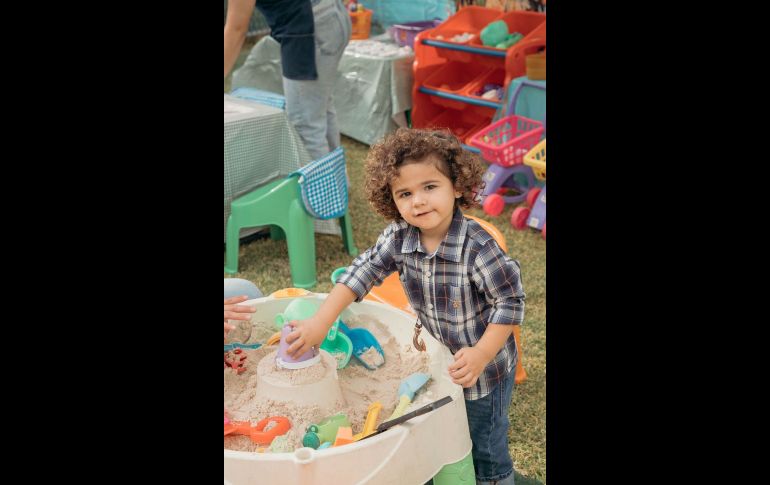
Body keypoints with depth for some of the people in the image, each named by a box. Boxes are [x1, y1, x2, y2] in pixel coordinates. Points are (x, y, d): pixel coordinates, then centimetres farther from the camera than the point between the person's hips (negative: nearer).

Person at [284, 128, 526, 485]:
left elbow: (510, 302, -23)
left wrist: (481, 354, -30)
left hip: (483, 366, -5)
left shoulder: (478, 248, -31)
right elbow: (363, 271, -8)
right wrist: (321, 321, -15)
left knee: (486, 449, 13)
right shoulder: (398, 238, -15)